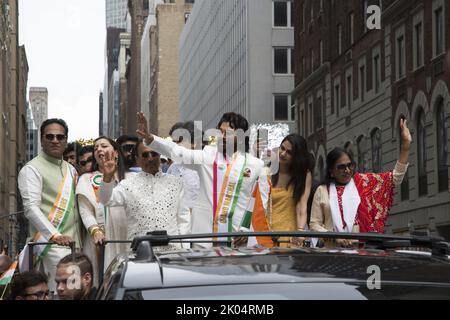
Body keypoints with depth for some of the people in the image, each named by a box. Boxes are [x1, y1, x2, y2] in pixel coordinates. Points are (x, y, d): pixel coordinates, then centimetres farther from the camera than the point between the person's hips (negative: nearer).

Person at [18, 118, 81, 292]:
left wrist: (78, 242, 16)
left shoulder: (71, 170, 21)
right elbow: (31, 207, -12)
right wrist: (55, 236, -20)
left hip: (72, 243, 7)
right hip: (50, 243, -7)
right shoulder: (32, 169, -2)